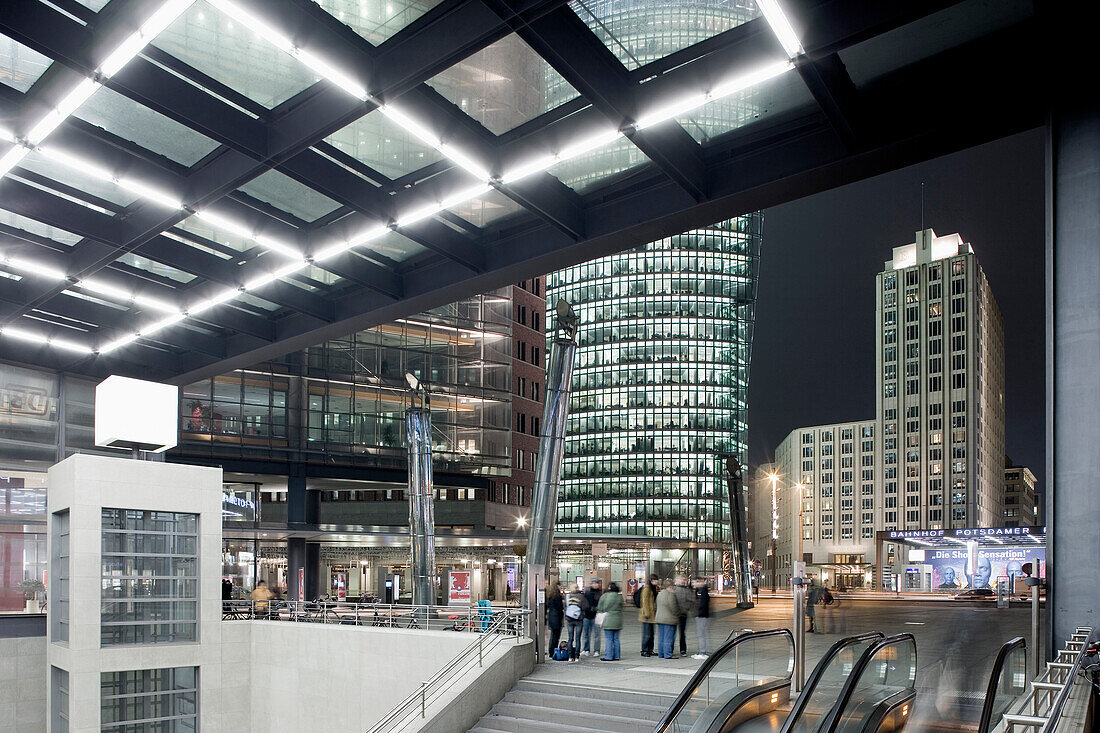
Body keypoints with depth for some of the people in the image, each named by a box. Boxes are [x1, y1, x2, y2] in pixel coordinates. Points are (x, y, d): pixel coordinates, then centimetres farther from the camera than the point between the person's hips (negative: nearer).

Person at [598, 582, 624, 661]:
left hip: (608, 620, -4)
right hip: (618, 620, 4)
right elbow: (621, 608, 11)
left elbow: (600, 608, 1)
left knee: (608, 639, 1)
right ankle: (617, 656, 14)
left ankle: (608, 656, 1)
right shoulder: (620, 597, 0)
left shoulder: (604, 596, -9)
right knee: (616, 639, 11)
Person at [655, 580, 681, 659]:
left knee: (661, 638, 12)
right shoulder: (671, 595, -17)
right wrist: (677, 616, -3)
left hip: (659, 618, 9)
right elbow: (673, 608, -16)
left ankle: (661, 654, 16)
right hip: (669, 620, -9)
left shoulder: (660, 593, 12)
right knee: (668, 638, -4)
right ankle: (668, 655, -3)